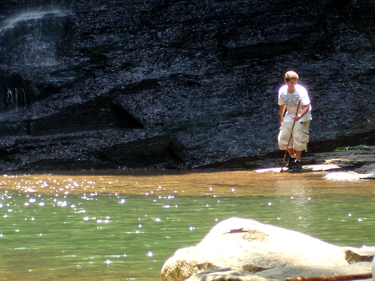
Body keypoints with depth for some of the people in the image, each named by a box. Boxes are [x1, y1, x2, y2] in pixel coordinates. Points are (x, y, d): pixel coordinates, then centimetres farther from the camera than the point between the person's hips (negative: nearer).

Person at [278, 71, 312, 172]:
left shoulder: (301, 91, -23)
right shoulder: (282, 91, -7)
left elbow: (307, 107, -28)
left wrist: (300, 116, -44)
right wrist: (281, 118, 21)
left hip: (302, 117, -6)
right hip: (289, 116, 6)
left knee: (298, 137, -16)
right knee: (283, 137, 3)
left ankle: (298, 161, -2)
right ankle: (292, 157, 27)